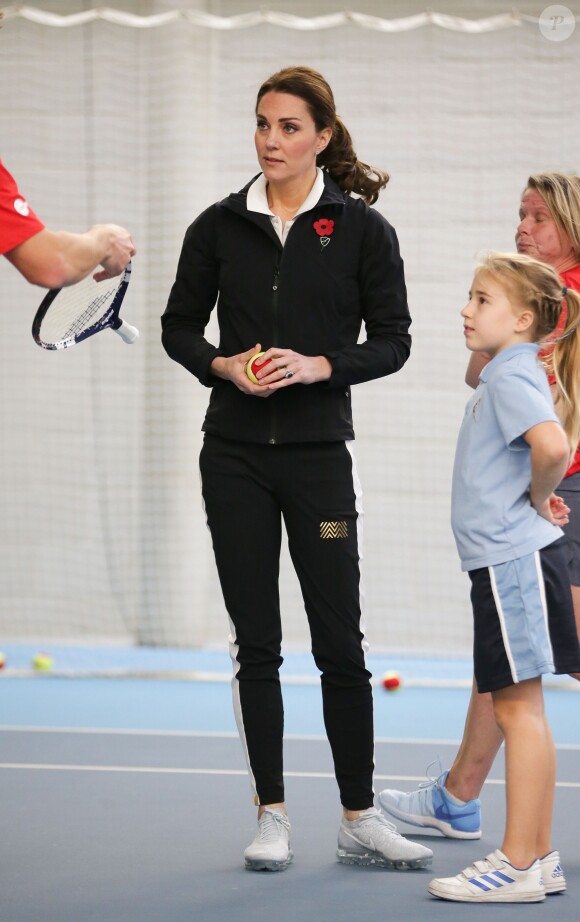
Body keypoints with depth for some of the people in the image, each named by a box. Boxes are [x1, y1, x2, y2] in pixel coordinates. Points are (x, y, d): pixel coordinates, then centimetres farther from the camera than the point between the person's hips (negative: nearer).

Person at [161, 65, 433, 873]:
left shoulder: (362, 229, -2)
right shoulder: (220, 225, 4)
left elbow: (392, 342, -1)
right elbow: (179, 324, 10)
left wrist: (320, 366, -17)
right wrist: (223, 366, -9)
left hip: (320, 454, -2)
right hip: (235, 456, 2)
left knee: (340, 642, 0)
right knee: (255, 643, 5)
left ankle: (359, 819, 10)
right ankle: (272, 816, 13)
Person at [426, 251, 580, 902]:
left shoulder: (512, 376, -14)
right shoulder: (501, 374, 16)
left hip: (515, 562, -10)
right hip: (506, 561, 10)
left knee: (519, 707, -7)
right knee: (517, 710, 13)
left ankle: (517, 866, -5)